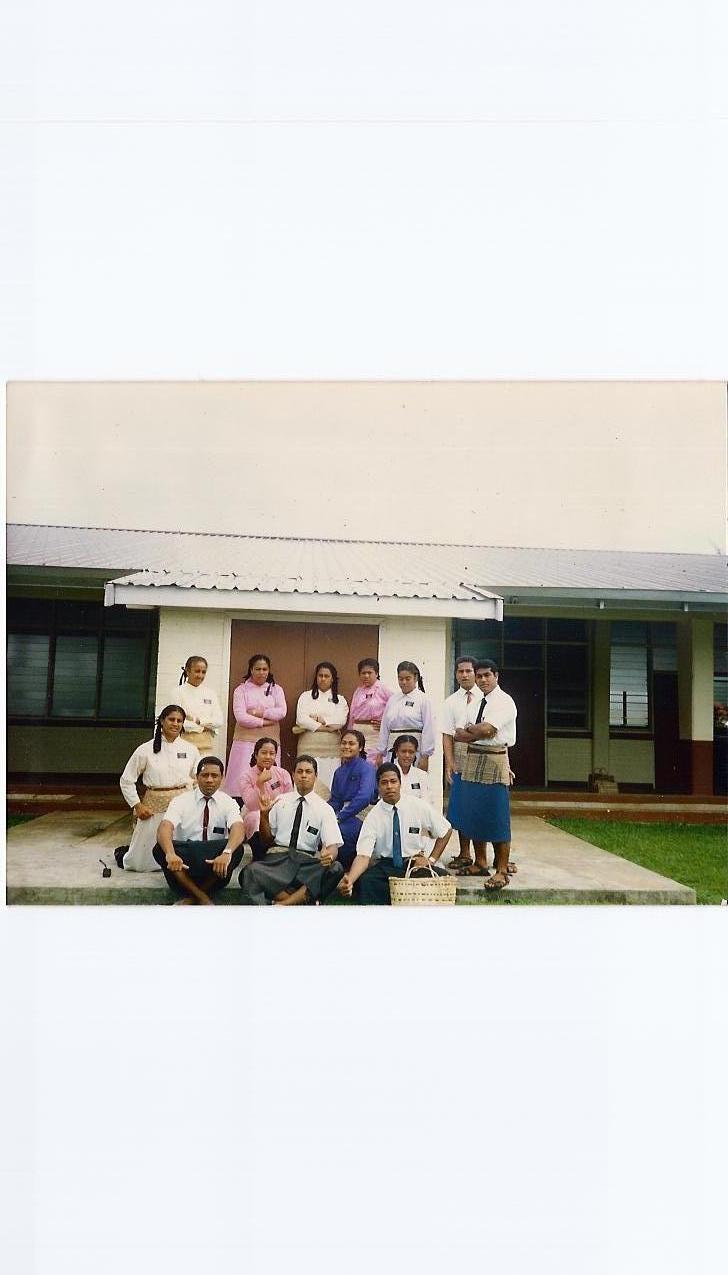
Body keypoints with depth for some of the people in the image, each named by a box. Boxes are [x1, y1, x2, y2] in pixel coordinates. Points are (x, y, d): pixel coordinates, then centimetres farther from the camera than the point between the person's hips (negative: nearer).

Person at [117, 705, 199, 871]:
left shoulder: (190, 750, 4)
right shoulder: (145, 750, -2)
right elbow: (126, 780, 5)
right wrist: (137, 806, -2)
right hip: (155, 808, -2)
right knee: (143, 862, 4)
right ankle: (123, 852, 40)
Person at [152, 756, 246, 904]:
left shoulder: (228, 802, -1)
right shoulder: (181, 801, -3)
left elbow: (238, 828, -20)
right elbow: (164, 828, -20)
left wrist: (226, 853, -42)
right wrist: (170, 853, -42)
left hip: (215, 860, 1)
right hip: (183, 857, 0)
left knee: (236, 849, -30)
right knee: (160, 849, -29)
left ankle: (190, 897, -15)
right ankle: (202, 897, -22)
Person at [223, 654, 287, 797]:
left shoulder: (276, 689, 12)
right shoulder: (241, 690, 5)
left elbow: (282, 712, -3)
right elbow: (240, 717, -8)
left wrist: (256, 712, -8)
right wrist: (265, 722, -9)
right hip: (246, 741, -2)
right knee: (242, 779, -5)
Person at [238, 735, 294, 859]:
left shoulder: (283, 774, 3)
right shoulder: (246, 776, -5)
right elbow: (252, 806, -16)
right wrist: (260, 783, -27)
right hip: (256, 824, -2)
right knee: (256, 817, -34)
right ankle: (260, 861, -15)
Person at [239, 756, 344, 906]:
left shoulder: (324, 809, 7)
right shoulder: (280, 801, 13)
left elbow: (333, 845, -4)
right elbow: (266, 840, 16)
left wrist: (329, 855, -28)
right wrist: (264, 814, -2)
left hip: (307, 861, 0)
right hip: (277, 858, 0)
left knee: (335, 868, -33)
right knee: (251, 871, -33)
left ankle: (285, 904, -25)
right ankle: (303, 899, -22)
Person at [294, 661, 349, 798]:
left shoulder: (340, 700, 14)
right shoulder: (306, 696, 11)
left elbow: (340, 721, -3)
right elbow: (301, 719, -4)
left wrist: (317, 719, -6)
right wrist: (323, 726, -6)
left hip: (331, 749, 1)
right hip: (309, 746, -1)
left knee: (328, 784, -5)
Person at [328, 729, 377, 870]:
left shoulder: (367, 767, -6)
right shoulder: (339, 771, 17)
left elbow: (365, 796, -21)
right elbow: (335, 800, 17)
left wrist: (340, 817, -21)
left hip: (362, 816, -6)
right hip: (346, 814, 6)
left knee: (335, 830, -32)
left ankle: (346, 868, -10)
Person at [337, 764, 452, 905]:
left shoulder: (419, 807, -4)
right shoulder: (373, 817, -6)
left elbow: (446, 831, 9)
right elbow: (363, 855, -14)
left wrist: (431, 860, 0)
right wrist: (349, 879, -34)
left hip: (416, 863, 0)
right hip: (385, 866, 0)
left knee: (441, 876, -32)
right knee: (364, 881, -33)